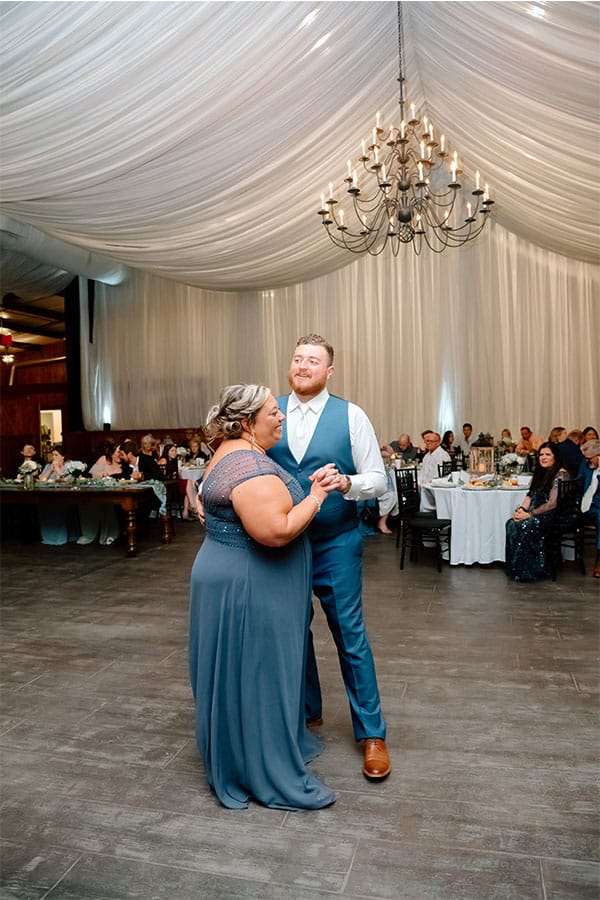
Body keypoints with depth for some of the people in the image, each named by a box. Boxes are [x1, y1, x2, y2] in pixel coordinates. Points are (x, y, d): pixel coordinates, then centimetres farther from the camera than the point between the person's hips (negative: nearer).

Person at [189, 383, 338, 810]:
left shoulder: (234, 454, 11)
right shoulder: (250, 466, -24)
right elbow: (276, 531, -31)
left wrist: (308, 489, 6)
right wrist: (315, 498, -18)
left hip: (237, 581, 11)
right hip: (248, 589, -11)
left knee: (243, 675, 21)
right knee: (257, 678, 4)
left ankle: (239, 762, 40)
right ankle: (272, 778, 22)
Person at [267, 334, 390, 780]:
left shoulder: (351, 416, -6)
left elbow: (378, 480, -5)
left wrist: (348, 484, -25)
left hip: (336, 543, -3)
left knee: (351, 635, 5)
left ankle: (372, 733, 23)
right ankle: (307, 711, 41)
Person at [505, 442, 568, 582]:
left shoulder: (560, 474, -11)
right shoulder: (540, 473, 15)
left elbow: (552, 503, -18)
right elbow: (530, 495, 17)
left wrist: (529, 514, -18)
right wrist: (522, 509, -3)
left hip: (553, 515, -7)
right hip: (537, 513, 7)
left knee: (525, 525, -30)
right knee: (511, 524, -19)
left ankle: (528, 571, -18)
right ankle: (514, 568, -16)